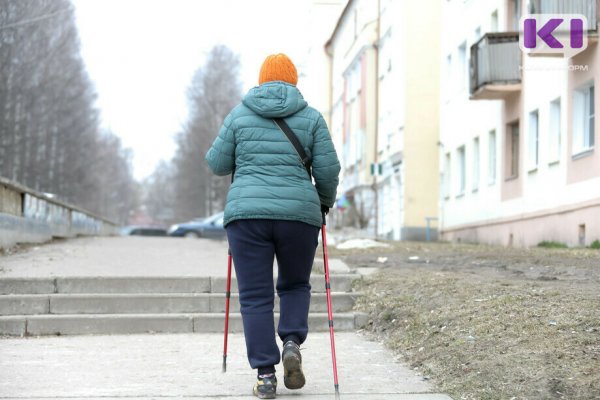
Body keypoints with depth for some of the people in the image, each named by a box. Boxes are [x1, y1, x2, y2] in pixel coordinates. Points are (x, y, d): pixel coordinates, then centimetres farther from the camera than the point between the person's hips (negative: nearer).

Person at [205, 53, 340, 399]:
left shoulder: (240, 114, 7)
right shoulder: (311, 117, 5)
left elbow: (217, 164, 8)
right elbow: (328, 169, 1)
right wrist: (325, 202, 19)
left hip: (247, 214, 0)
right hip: (298, 214, 0)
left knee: (255, 297, 5)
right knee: (295, 286, 21)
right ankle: (292, 343, -2)